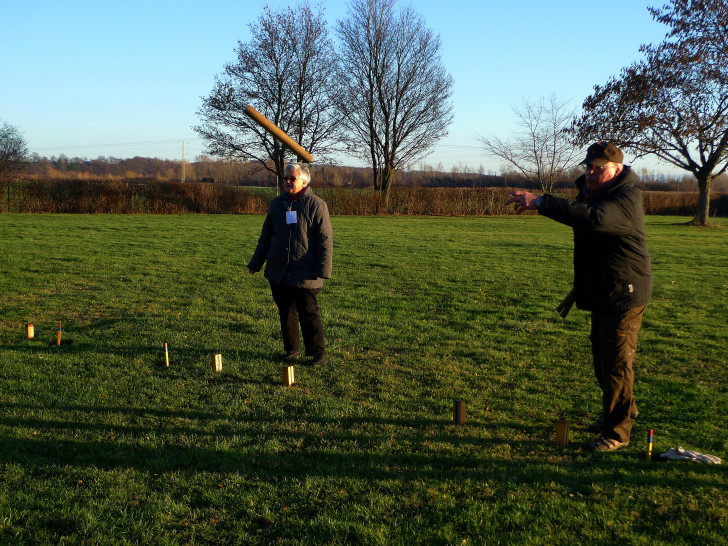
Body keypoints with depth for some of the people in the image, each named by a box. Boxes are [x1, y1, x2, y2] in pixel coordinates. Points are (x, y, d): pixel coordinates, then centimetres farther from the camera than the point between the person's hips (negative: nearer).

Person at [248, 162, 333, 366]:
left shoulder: (316, 205, -5)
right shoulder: (276, 203, 12)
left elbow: (325, 240, -6)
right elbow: (266, 236, 21)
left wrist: (323, 270, -12)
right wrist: (255, 263, 19)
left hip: (305, 274, -5)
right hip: (278, 272, 5)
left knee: (308, 313, -4)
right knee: (286, 312, 12)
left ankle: (318, 353, 8)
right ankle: (291, 349, 26)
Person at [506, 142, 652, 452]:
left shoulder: (626, 199, -23)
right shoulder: (591, 193, 9)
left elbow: (594, 218, -42)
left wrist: (540, 203, -44)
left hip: (624, 294, -10)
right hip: (601, 292, 10)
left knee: (616, 362, -3)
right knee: (601, 357, 21)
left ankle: (617, 431, 10)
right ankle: (623, 410, 41)